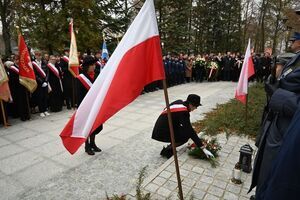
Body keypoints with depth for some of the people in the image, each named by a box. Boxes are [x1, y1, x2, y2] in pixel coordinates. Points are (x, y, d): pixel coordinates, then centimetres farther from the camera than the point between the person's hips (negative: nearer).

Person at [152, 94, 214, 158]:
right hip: (162, 133, -9)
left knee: (186, 130, 10)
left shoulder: (179, 102, 0)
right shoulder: (183, 112, -24)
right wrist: (203, 148, -22)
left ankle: (170, 147, 14)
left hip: (160, 128, 9)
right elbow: (190, 131, -25)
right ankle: (166, 151, 0)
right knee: (185, 136, -9)